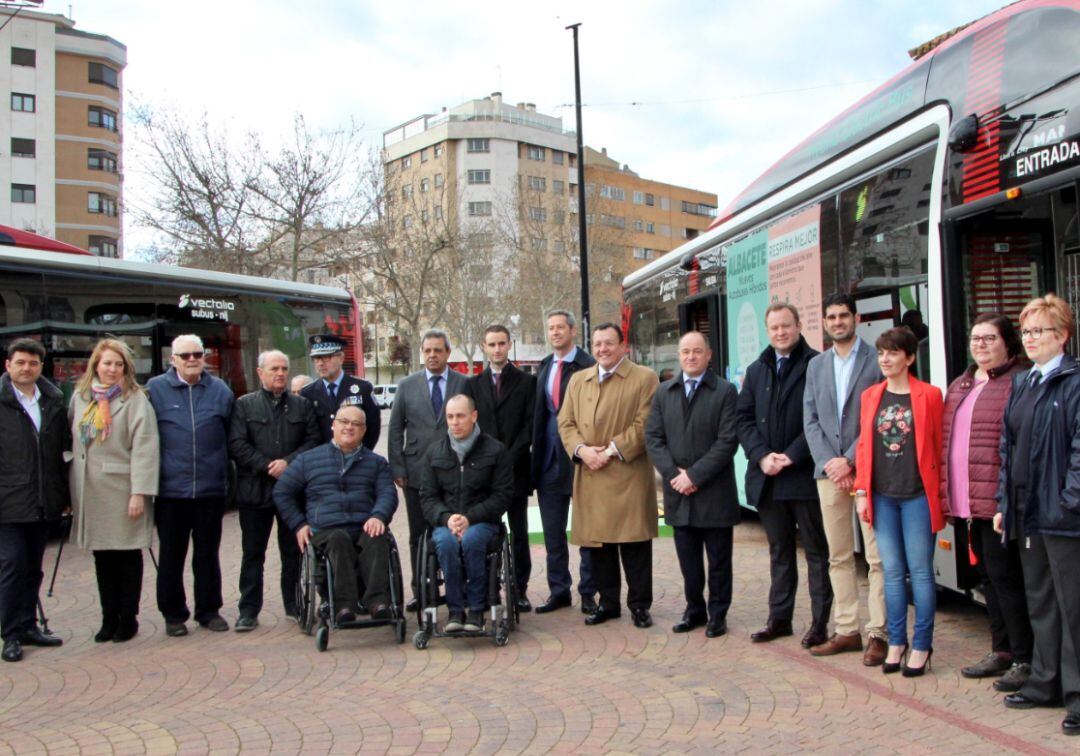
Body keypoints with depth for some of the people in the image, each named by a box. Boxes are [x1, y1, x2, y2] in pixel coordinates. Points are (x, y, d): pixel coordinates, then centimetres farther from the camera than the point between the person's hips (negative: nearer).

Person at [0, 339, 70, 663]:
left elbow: (65, 446, 16)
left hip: (43, 502, 5)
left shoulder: (53, 400, 10)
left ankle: (28, 627, 23)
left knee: (33, 567, 13)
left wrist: (65, 493, 14)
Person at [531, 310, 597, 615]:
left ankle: (588, 592, 16)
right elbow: (540, 412, 14)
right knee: (552, 530, 12)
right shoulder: (544, 367, 12)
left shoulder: (588, 367, -10)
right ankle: (558, 590, 23)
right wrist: (537, 452, 9)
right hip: (549, 458, 6)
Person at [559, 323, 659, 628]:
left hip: (629, 475, -4)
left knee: (634, 543, -1)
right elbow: (566, 422, 12)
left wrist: (612, 450, -13)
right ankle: (607, 603, 20)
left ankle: (639, 604, 11)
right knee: (597, 543, 8)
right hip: (589, 477, 4)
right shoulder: (578, 380, 16)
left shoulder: (644, 378, 1)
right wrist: (582, 449, -7)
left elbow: (644, 425, -7)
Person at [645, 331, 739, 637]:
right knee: (687, 557, 11)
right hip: (678, 490, 3)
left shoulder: (725, 391, -3)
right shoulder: (663, 392, 10)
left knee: (718, 559, 6)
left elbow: (727, 441, -10)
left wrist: (695, 475, -15)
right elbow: (653, 437, 5)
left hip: (715, 492, -3)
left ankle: (717, 614, 18)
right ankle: (695, 609, 24)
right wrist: (673, 473, -9)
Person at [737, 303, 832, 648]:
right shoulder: (756, 370, 13)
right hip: (767, 477, 6)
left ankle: (820, 622, 12)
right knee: (779, 551, 15)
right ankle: (779, 617, 24)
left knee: (816, 550, 4)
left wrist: (792, 456, -16)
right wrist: (761, 456, -6)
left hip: (805, 475, -5)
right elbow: (744, 418, 9)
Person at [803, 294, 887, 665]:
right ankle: (846, 630, 17)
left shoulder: (877, 360, -2)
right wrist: (828, 462, -4)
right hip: (829, 471, 5)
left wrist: (850, 460, -13)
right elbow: (810, 421, 10)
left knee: (877, 557, -3)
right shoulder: (816, 365, 14)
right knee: (839, 556, 9)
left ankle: (878, 633, 3)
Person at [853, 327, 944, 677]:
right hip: (882, 496, 4)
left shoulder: (929, 395, -4)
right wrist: (861, 491, 4)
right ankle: (896, 642, 19)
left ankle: (921, 646, 13)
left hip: (918, 494, -4)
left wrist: (940, 492, -5)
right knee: (892, 571, 10)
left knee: (920, 571, 3)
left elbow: (939, 446, -2)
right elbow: (864, 445, 9)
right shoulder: (870, 396, 8)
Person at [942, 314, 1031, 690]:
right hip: (969, 500, 8)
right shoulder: (959, 386, 17)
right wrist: (949, 495, 15)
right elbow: (947, 440, 19)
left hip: (999, 500, -8)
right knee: (989, 575, 16)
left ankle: (1025, 659, 9)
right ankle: (1002, 651, 27)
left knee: (1004, 575, -3)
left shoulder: (1017, 384, -11)